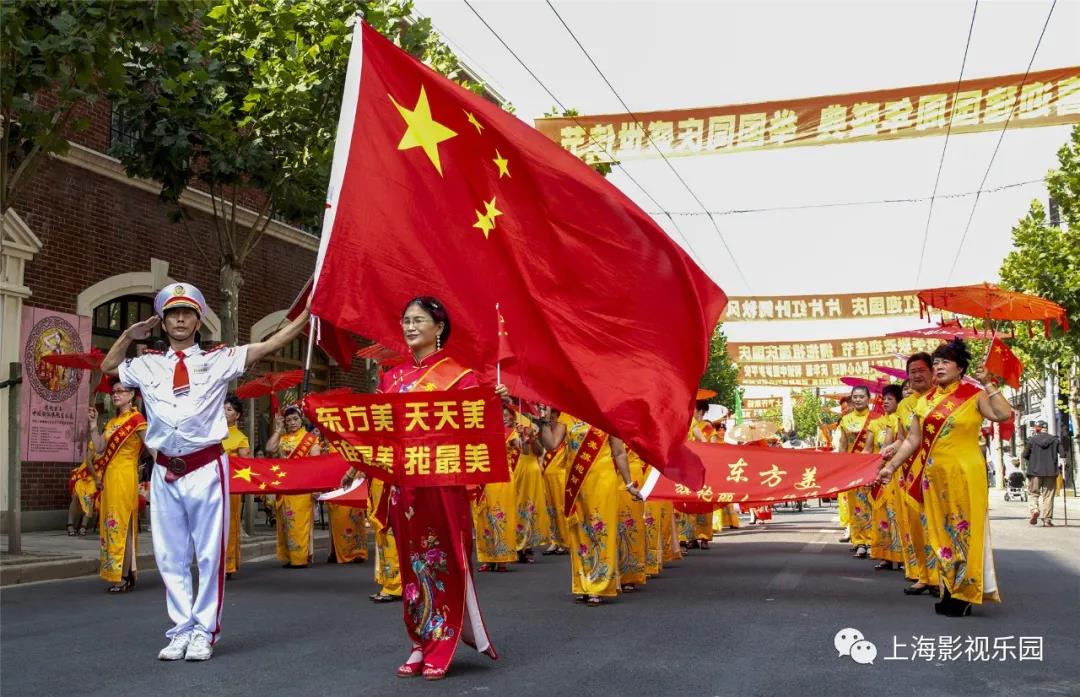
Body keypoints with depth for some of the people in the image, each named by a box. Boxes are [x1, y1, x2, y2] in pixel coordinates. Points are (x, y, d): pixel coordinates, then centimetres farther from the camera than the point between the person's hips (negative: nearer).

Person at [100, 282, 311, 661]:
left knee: (209, 553, 1)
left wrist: (308, 312, -5)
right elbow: (107, 367, 28)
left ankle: (204, 631, 12)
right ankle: (181, 629, 19)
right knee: (171, 556, 8)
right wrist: (129, 335, 13)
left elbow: (269, 345, 0)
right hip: (165, 471, 3)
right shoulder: (147, 365, 11)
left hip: (206, 468, -3)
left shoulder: (217, 359, 2)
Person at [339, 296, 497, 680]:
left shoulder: (458, 374, 0)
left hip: (442, 481, -4)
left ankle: (440, 649, 9)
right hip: (402, 482, 4)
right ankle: (421, 644, 18)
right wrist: (357, 466, 5)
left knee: (444, 561, 0)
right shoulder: (392, 377, 13)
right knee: (412, 561, 8)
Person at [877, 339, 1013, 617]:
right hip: (934, 476, 5)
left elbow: (1004, 414, -19)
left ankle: (965, 594, 4)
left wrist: (988, 384, -17)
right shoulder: (925, 402, 10)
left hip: (965, 475, -5)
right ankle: (950, 591, 17)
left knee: (965, 530, -3)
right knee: (941, 532, 8)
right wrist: (891, 466, 7)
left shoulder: (974, 395, -2)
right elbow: (912, 441, 12)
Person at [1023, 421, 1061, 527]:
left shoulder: (1032, 440, -2)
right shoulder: (1055, 440, 1)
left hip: (1035, 471, -1)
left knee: (1034, 493, 10)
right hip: (1051, 472, 1)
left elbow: (1025, 455, 1)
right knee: (1048, 496, 5)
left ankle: (1035, 510, -16)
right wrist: (1060, 467, 9)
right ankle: (1047, 520, 4)